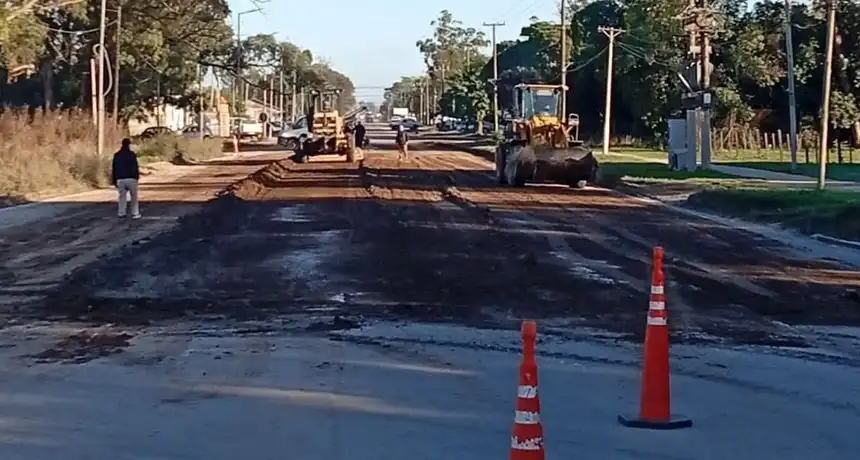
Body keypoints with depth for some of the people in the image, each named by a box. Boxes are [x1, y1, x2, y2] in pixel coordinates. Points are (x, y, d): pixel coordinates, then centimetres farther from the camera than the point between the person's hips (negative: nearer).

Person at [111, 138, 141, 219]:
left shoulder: (116, 155, 9)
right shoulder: (131, 154, -5)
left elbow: (113, 169, 11)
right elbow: (136, 167, -8)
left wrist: (114, 181, 15)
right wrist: (137, 176, 4)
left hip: (120, 179, 3)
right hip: (131, 179, -3)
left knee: (122, 196, 12)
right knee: (134, 196, 8)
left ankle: (121, 213, 2)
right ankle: (135, 213, 6)